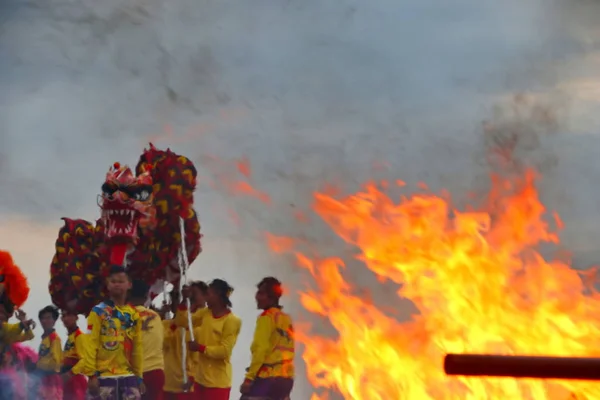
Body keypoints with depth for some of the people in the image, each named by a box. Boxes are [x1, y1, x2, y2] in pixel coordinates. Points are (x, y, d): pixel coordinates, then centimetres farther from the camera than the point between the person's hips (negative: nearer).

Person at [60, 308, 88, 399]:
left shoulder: (79, 336, -9)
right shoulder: (69, 338, 19)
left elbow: (85, 360, -20)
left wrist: (71, 372, -29)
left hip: (76, 379, -10)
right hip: (68, 380, 10)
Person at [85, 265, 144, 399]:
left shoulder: (134, 314, 11)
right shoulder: (99, 311, -3)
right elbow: (91, 345, -6)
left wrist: (139, 376, 12)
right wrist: (91, 374, -12)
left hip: (128, 375, 4)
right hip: (103, 375, -4)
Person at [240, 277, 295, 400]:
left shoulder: (267, 316, -7)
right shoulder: (287, 319, 16)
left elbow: (260, 349, -15)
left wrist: (249, 377, -15)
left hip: (268, 377, -8)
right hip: (286, 378, 8)